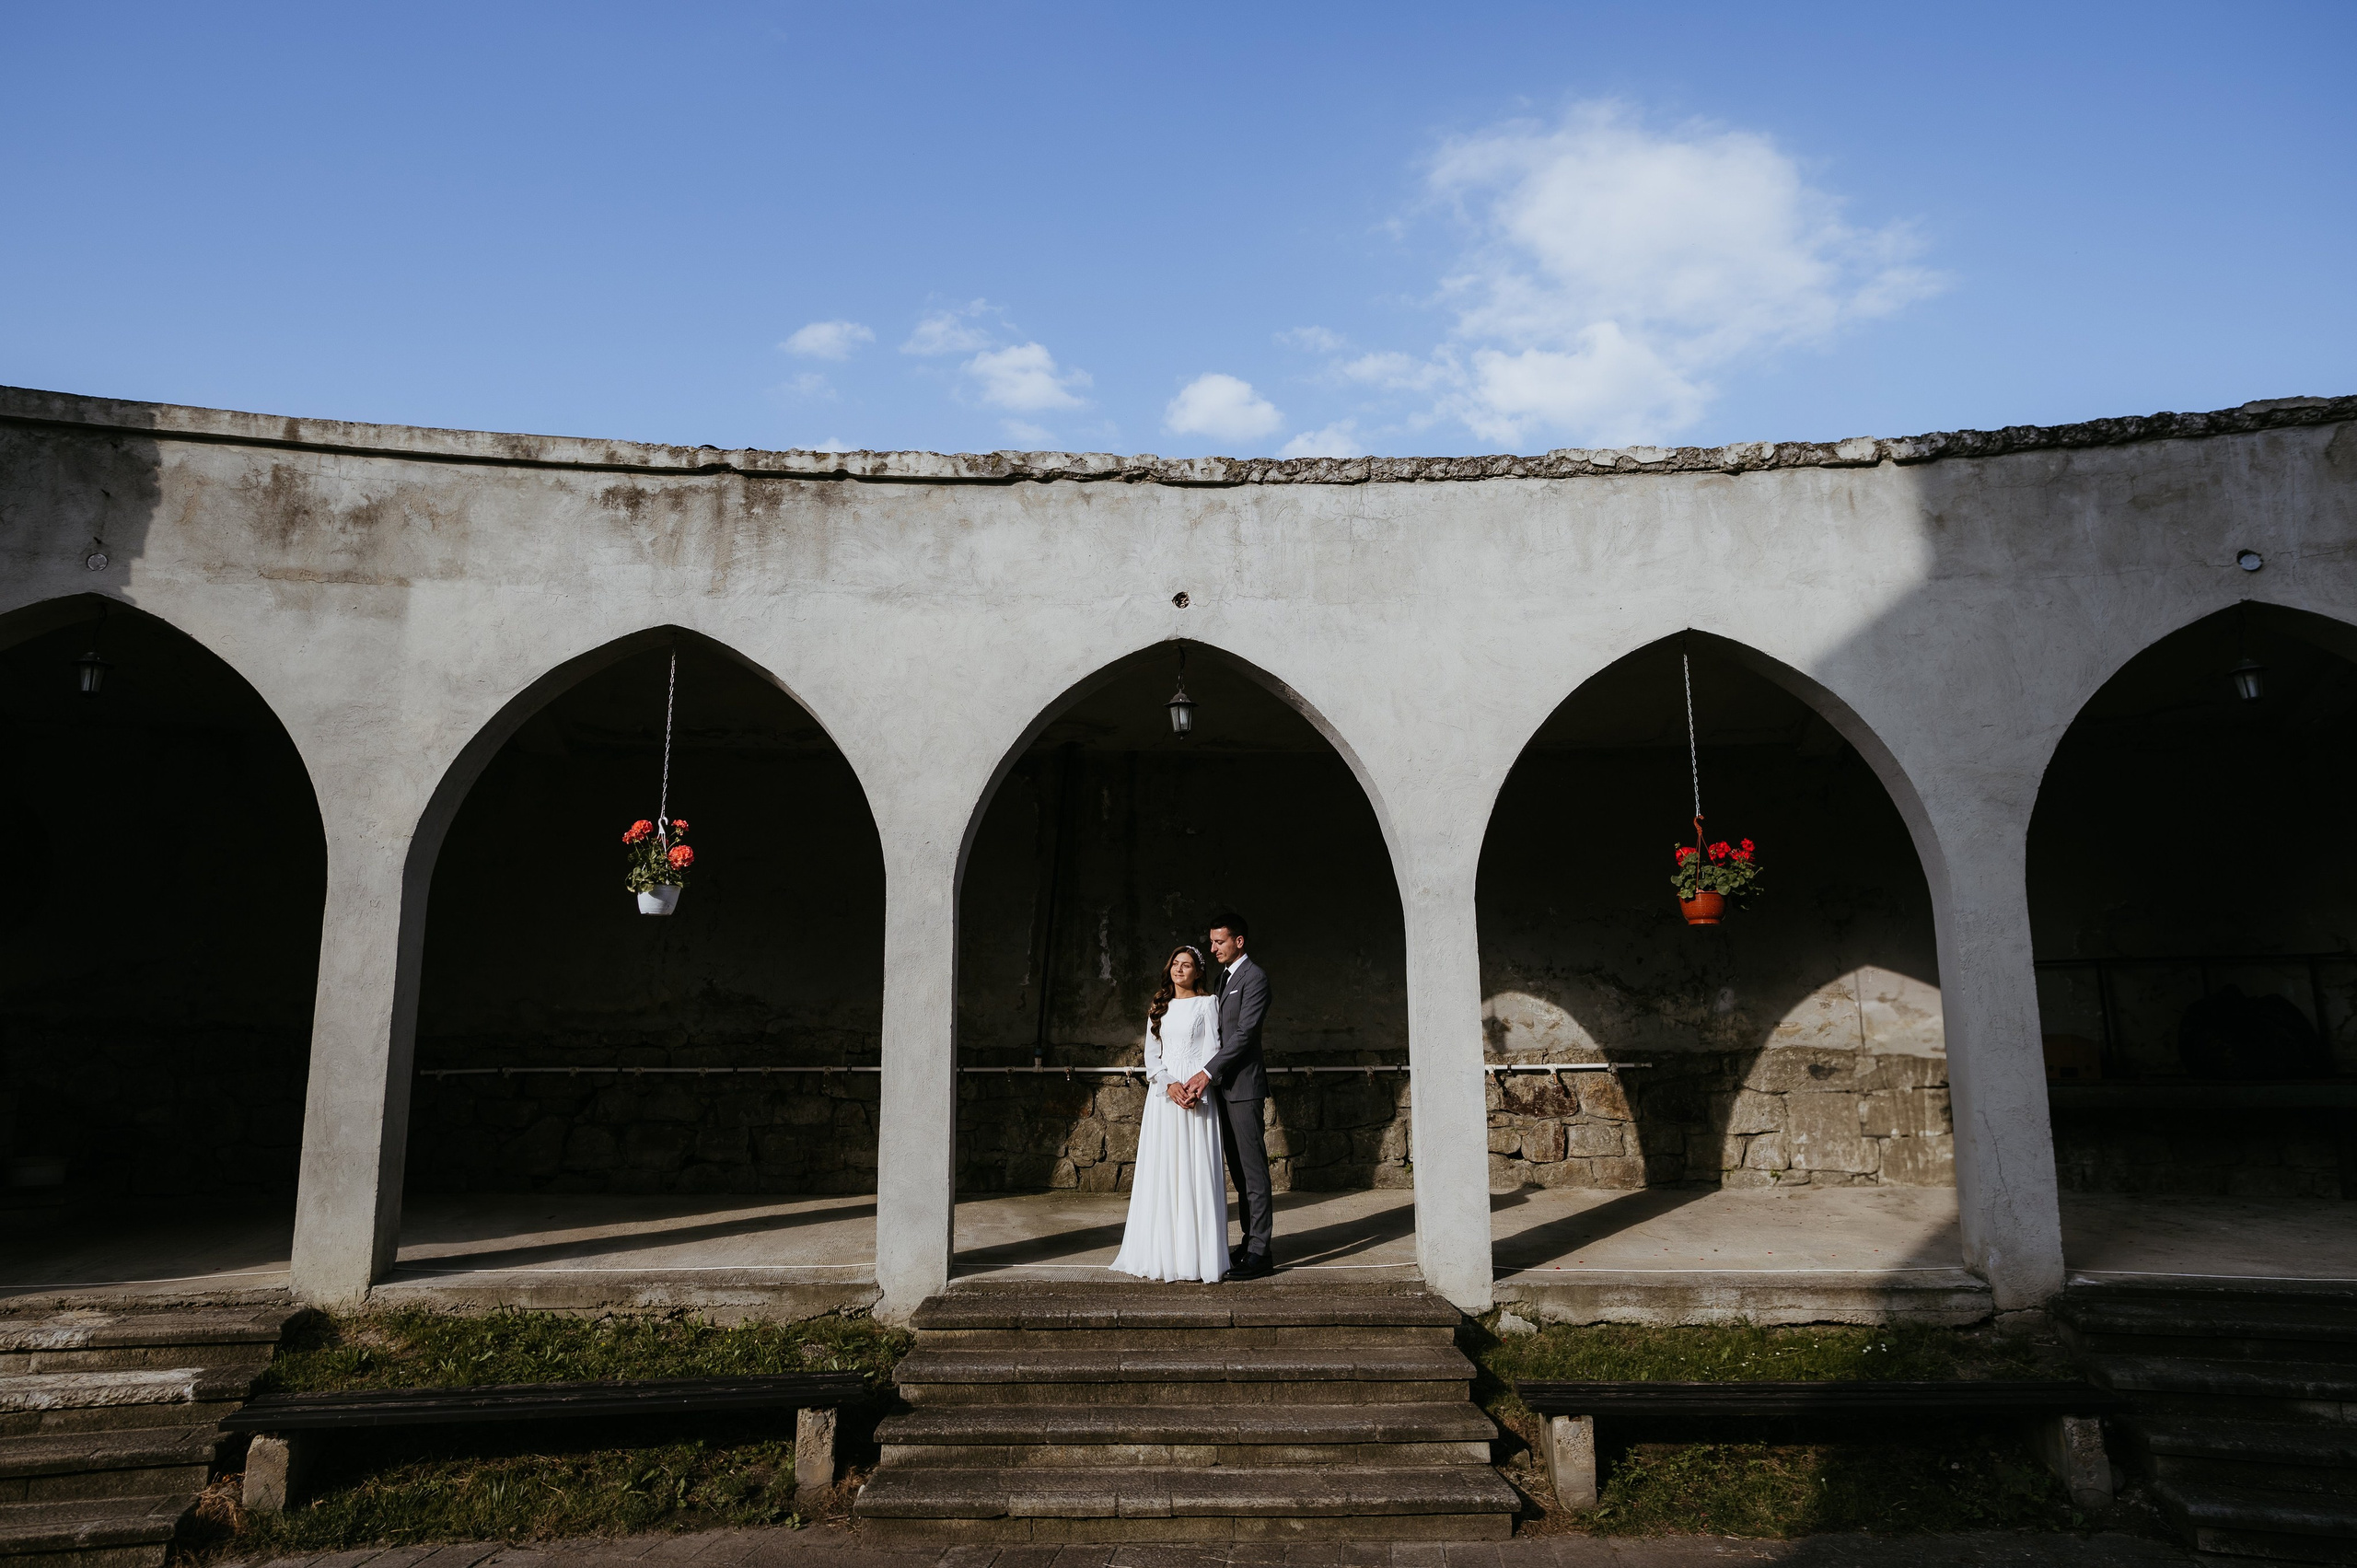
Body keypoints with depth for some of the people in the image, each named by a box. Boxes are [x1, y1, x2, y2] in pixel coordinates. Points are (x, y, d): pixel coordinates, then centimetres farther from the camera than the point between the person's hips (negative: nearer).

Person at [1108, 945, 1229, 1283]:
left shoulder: (1207, 1003, 5)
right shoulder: (1160, 1008, 16)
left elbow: (1212, 1049, -2)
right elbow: (1151, 1054, 10)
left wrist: (1196, 1087, -16)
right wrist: (1169, 1084, -8)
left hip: (1197, 1093, -4)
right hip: (1163, 1093, 4)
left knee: (1196, 1172, -6)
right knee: (1162, 1172, 1)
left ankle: (1199, 1256, -3)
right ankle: (1162, 1255, 4)